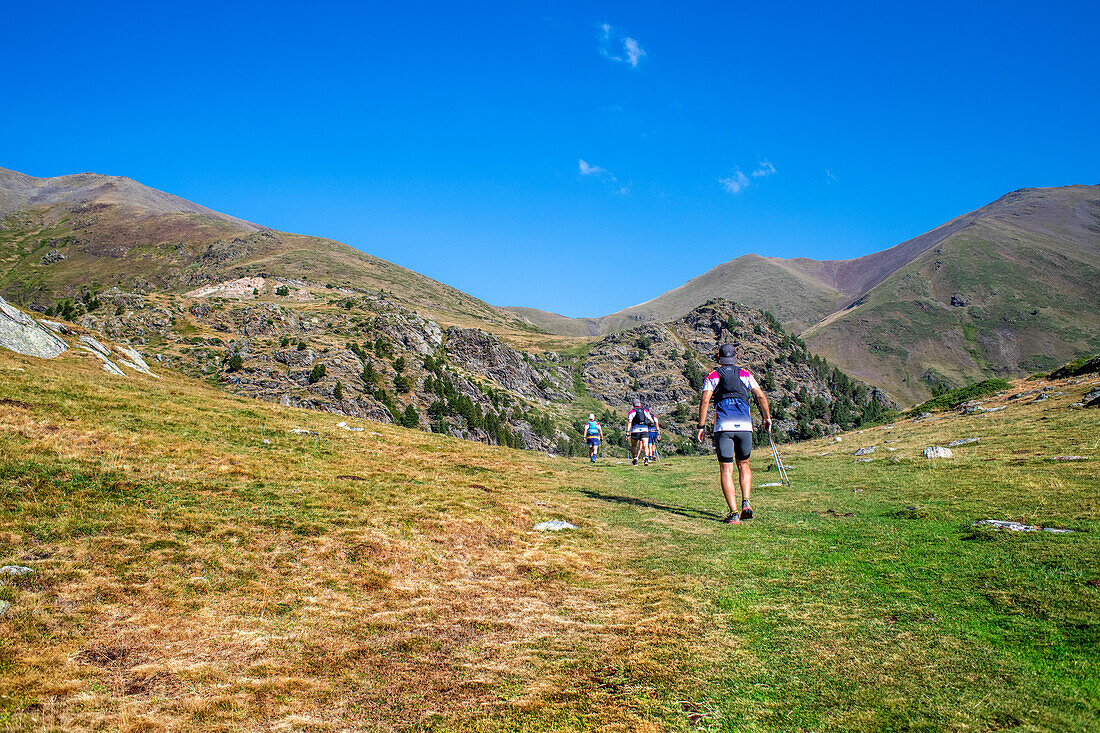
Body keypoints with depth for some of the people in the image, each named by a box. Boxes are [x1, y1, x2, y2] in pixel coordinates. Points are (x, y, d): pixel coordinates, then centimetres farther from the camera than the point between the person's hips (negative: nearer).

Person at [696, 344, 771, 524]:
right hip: (744, 425, 2)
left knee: (726, 470, 0)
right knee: (743, 465, 20)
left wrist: (701, 426, 0)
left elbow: (705, 400, -2)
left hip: (723, 426, -2)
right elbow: (760, 396, 7)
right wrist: (767, 418, 18)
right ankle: (746, 503, 3)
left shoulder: (712, 376, 9)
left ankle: (734, 512, -9)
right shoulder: (745, 374, 13)